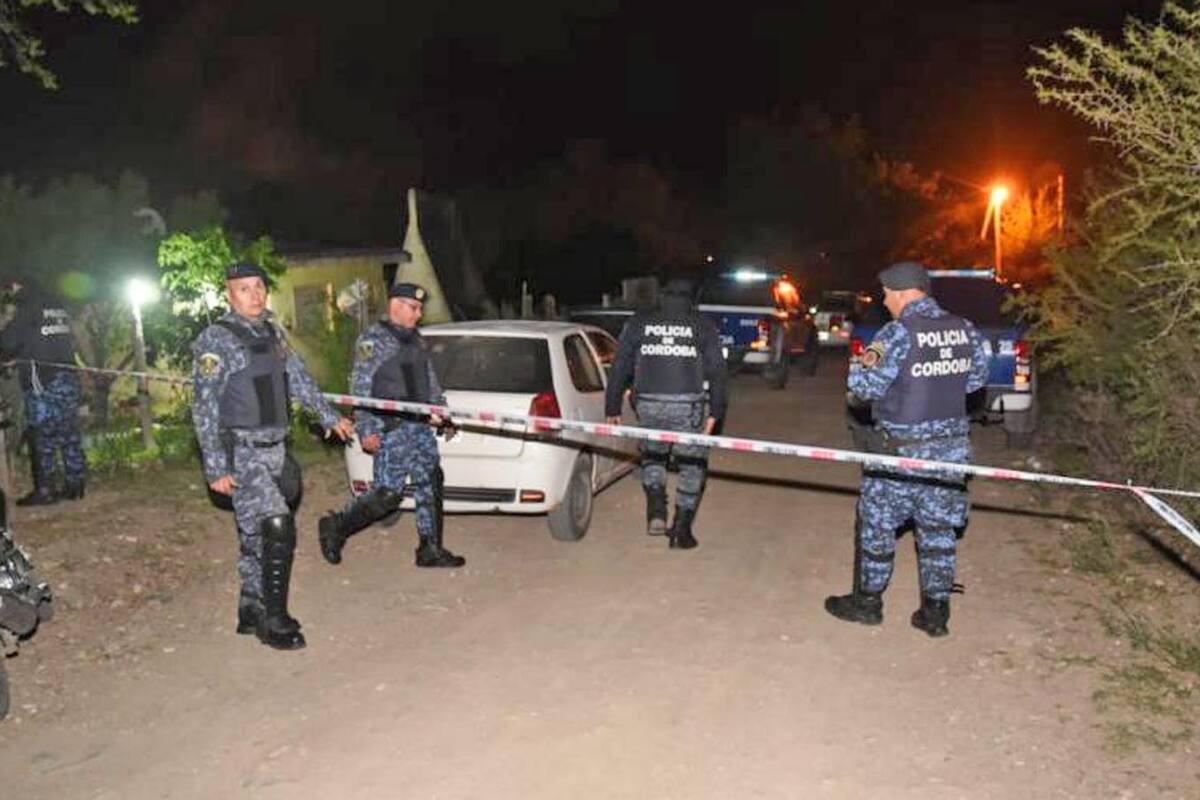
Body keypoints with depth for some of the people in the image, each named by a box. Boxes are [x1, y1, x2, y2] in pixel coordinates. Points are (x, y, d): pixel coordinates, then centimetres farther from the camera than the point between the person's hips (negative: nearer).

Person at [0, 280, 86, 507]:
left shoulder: (29, 308, -8)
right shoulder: (59, 307, 13)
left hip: (42, 380, -7)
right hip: (68, 377, 7)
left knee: (42, 437, -2)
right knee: (69, 433, 10)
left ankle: (45, 490, -1)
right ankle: (75, 483, 13)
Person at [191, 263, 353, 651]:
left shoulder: (272, 333, 12)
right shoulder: (216, 340, -9)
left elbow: (298, 378, 23)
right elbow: (204, 409, -11)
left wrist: (329, 416, 28)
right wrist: (216, 468, -15)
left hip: (275, 448, 7)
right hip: (241, 453, -7)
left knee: (257, 535, 13)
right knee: (278, 529, -14)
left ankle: (251, 611, 25)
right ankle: (274, 622, -4)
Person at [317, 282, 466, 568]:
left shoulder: (416, 340, 17)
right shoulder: (373, 340, -7)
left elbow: (431, 382, 23)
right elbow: (360, 387, -12)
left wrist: (443, 415, 20)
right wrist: (366, 429, -18)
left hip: (420, 426, 8)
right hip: (391, 429, -8)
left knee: (431, 485, 6)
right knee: (388, 493, -6)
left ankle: (430, 550, 15)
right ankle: (335, 528, 14)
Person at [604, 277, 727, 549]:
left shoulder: (638, 323, 9)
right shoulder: (703, 327, 7)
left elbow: (620, 368, 7)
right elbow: (717, 371, 3)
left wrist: (613, 409, 12)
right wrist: (715, 413, 6)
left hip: (649, 405, 1)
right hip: (688, 407, -1)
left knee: (652, 456, 23)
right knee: (692, 465, 13)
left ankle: (656, 510, 1)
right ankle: (681, 530, 11)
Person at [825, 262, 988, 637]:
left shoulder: (898, 333, -17)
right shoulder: (965, 330, 2)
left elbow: (868, 386, -16)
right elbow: (976, 377, 13)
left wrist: (863, 366, 3)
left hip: (902, 449, -6)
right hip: (951, 445, 6)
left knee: (877, 524, 10)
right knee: (938, 528, 14)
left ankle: (867, 602, 22)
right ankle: (936, 613, 20)